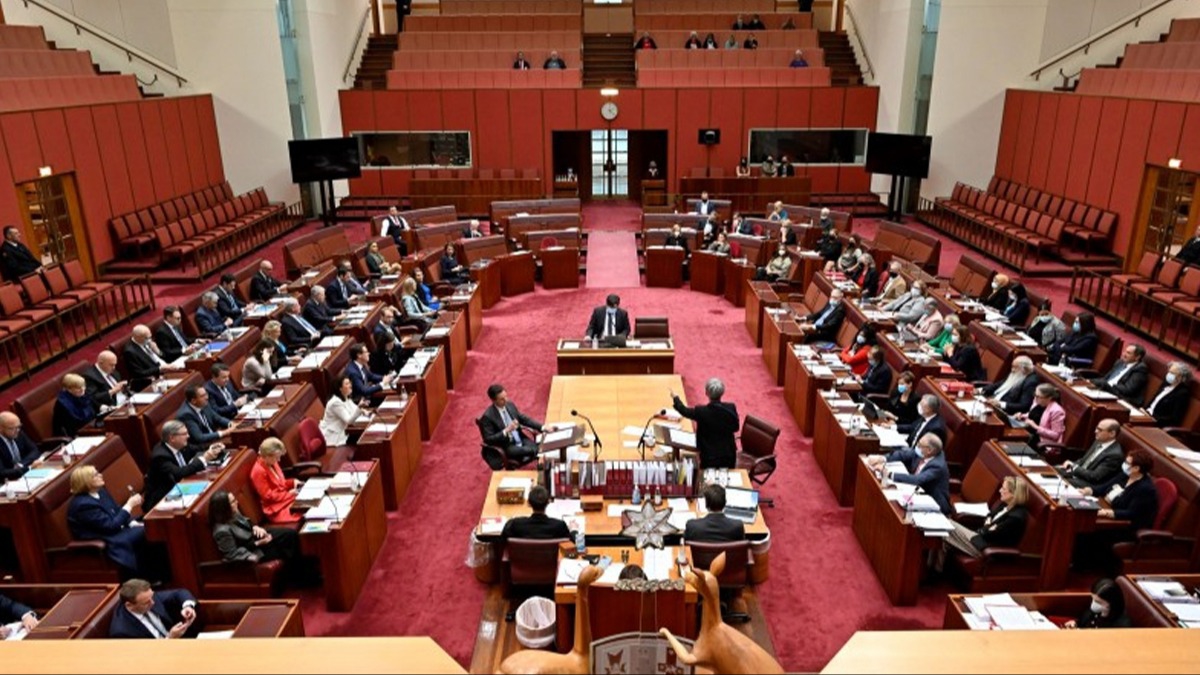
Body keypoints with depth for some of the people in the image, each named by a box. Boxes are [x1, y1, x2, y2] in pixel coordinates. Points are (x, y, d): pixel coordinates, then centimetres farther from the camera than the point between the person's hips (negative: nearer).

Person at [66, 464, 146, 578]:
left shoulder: (100, 492, 5)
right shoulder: (83, 504, -23)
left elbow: (117, 511, 14)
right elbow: (111, 526, -23)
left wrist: (133, 523, -3)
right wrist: (129, 505, -20)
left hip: (115, 531, 9)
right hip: (101, 544, -9)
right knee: (142, 533, -22)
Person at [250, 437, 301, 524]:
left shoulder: (271, 463, 5)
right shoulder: (259, 471, -20)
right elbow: (268, 496, -18)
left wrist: (292, 482, 2)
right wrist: (289, 494, -17)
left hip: (286, 497, 9)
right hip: (276, 508, -9)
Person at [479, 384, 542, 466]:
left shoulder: (510, 405, 3)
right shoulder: (487, 417, -17)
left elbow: (524, 419, 11)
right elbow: (488, 440, -17)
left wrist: (542, 427, -1)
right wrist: (506, 431, -28)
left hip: (521, 440, 7)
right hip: (506, 447, -7)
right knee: (536, 450, -29)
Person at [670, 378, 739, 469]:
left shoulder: (701, 412, -20)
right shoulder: (731, 408, -15)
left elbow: (684, 411, 0)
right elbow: (736, 427, 1)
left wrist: (675, 398, 17)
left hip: (710, 456, -3)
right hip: (729, 454, 3)